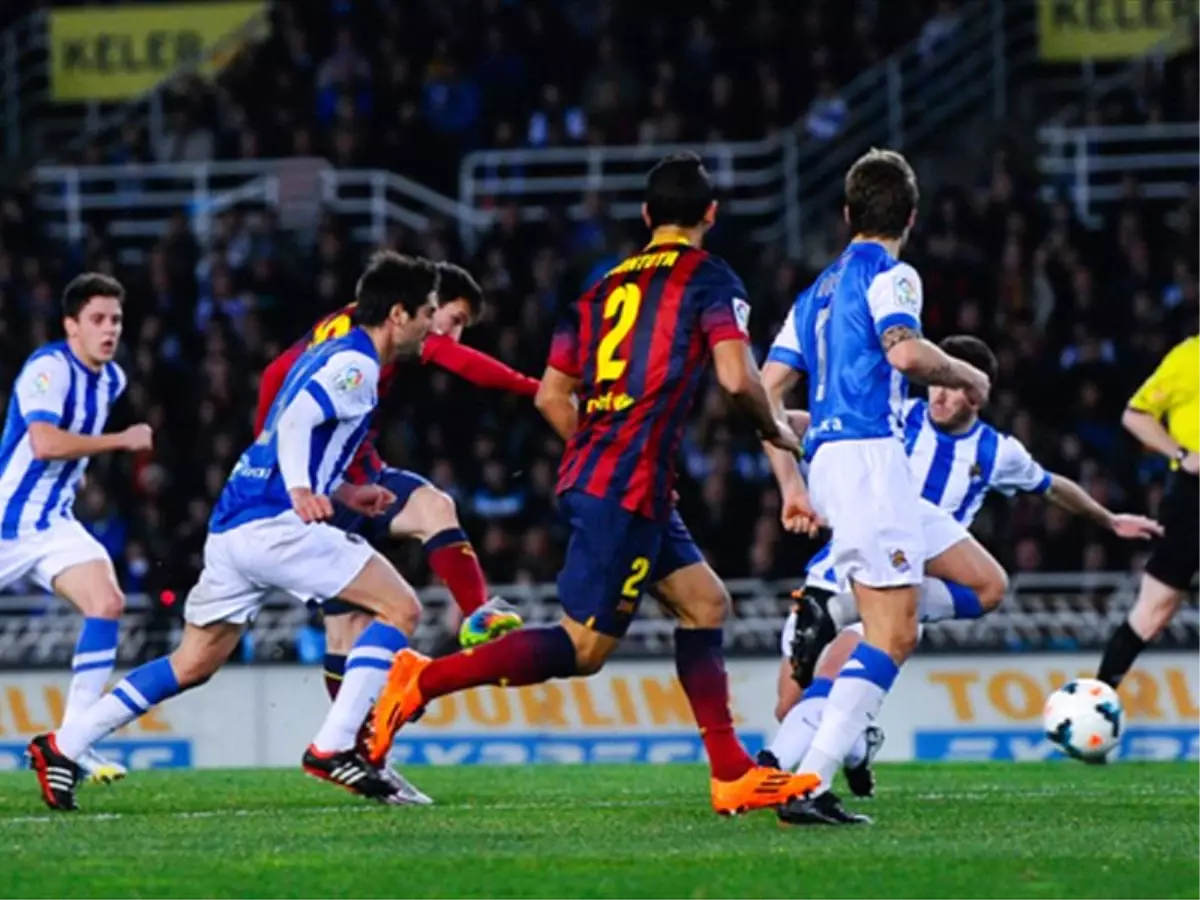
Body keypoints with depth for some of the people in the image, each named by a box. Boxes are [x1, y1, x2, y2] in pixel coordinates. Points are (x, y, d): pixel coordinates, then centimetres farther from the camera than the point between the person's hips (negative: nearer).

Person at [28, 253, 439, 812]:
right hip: (273, 524, -9)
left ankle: (63, 747, 14)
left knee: (192, 666, 15)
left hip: (232, 527, 9)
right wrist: (302, 490, -37)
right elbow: (295, 420, -23)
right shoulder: (356, 364, -8)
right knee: (401, 608, -8)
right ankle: (333, 747, -15)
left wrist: (342, 491, 23)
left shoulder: (332, 355, 22)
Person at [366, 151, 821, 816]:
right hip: (631, 487, -8)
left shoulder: (605, 285, 17)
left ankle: (733, 776, 13)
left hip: (587, 475, 8)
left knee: (704, 602, 15)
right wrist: (774, 431, 5)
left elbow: (553, 396, 17)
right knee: (584, 648, -7)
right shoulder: (708, 278, -1)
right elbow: (736, 377, -14)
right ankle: (424, 679, -13)